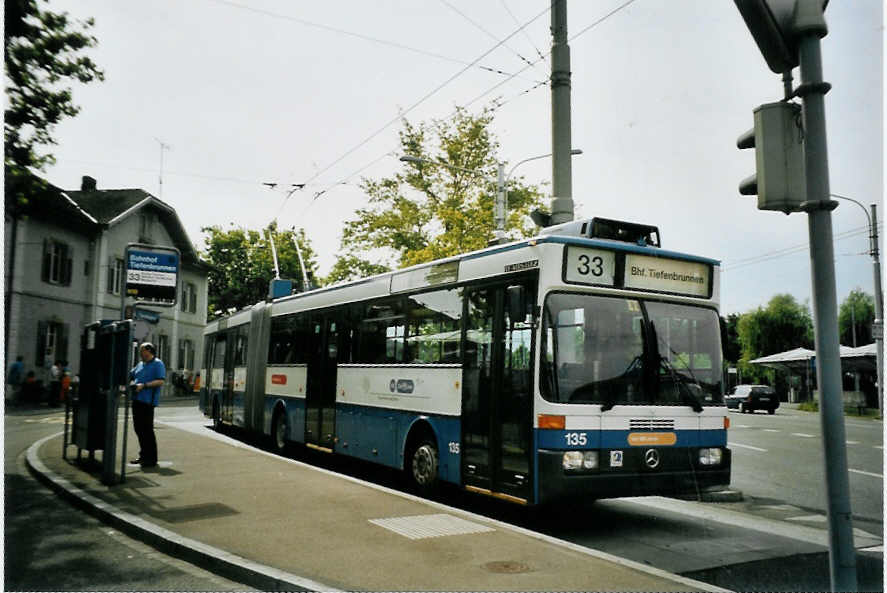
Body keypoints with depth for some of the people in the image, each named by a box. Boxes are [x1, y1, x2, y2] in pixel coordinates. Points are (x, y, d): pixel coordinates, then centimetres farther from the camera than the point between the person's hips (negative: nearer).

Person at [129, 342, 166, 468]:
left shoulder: (158, 364, -6)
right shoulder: (140, 365, 20)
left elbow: (160, 382, -15)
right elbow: (129, 375, 27)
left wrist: (143, 385, -22)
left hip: (147, 401, -8)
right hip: (137, 400, 8)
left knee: (147, 429, -7)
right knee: (138, 428, 12)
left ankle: (152, 459, -1)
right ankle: (143, 455, 24)